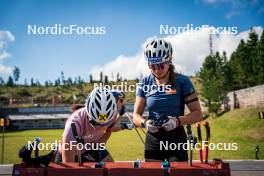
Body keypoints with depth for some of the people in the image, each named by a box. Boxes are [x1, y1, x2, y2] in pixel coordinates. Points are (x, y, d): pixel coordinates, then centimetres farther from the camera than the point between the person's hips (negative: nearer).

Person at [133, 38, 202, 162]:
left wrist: (177, 121, -26)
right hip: (153, 142, 2)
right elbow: (136, 116, 1)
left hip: (177, 141, -2)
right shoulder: (144, 84, 1)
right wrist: (145, 122, -21)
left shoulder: (182, 82, -6)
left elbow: (197, 114, -8)